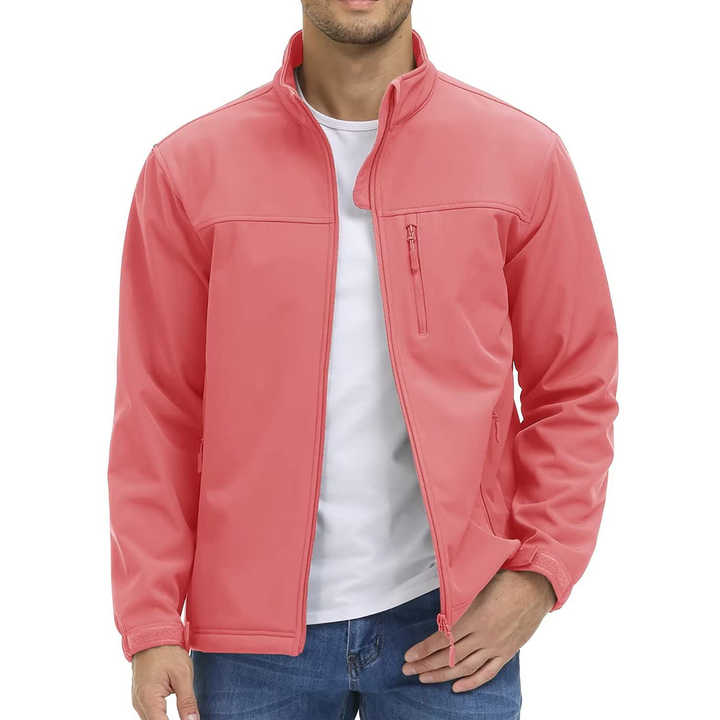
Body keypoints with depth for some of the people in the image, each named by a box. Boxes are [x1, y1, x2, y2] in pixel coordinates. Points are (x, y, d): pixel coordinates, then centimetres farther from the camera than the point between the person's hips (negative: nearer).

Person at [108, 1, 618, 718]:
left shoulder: (524, 156, 1)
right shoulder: (187, 168, 1)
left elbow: (575, 390, 4)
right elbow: (158, 413, 2)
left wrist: (538, 575, -4)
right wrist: (152, 624, -2)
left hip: (453, 624, 0)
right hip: (253, 635, 1)